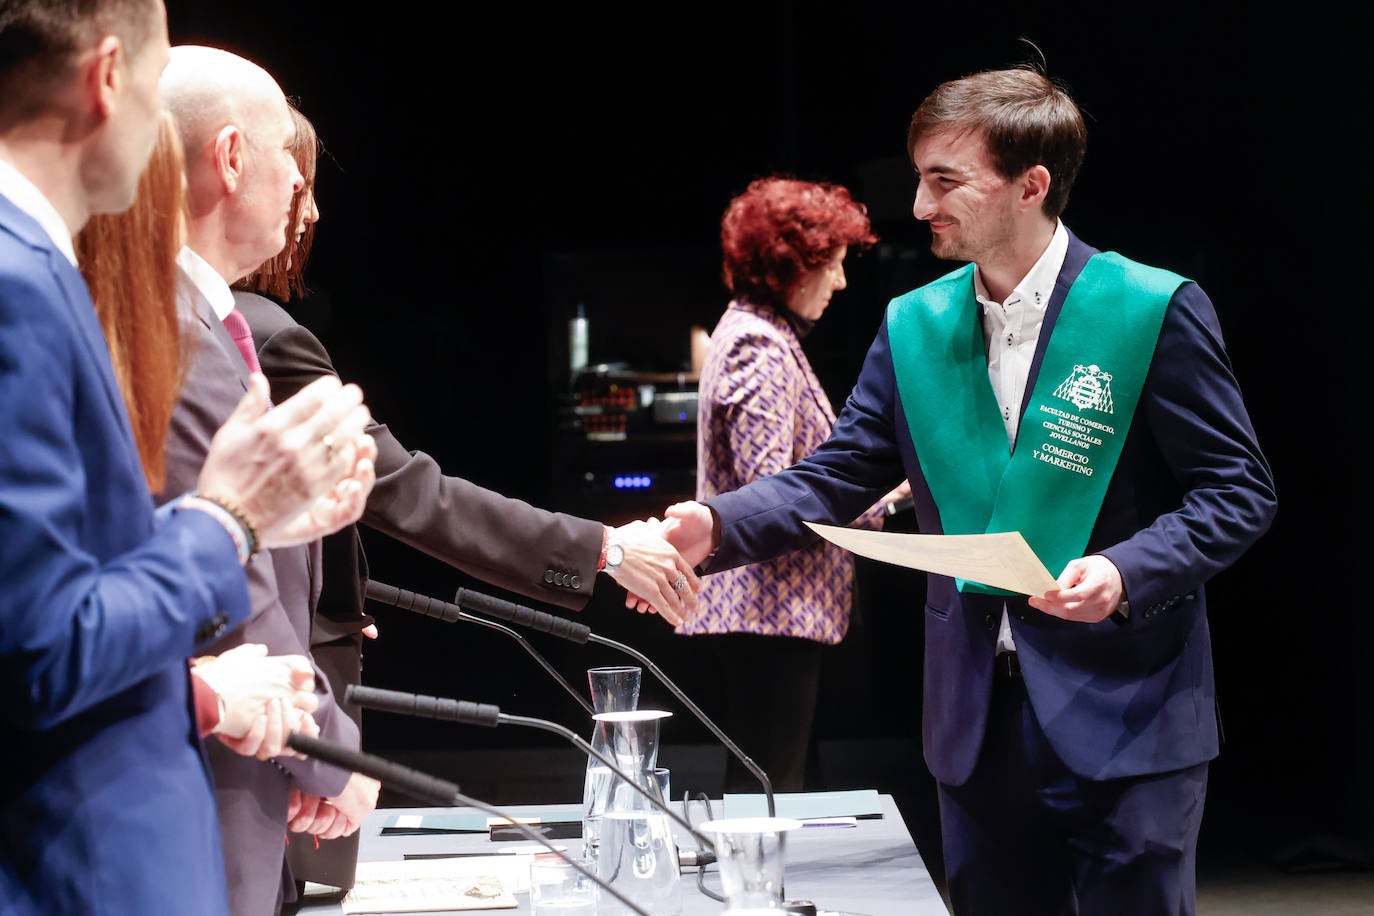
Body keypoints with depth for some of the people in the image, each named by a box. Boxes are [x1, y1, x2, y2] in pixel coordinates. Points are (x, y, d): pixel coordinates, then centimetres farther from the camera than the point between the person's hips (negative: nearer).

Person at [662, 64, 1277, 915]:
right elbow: (835, 477, 6)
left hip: (1123, 717, -5)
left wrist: (1126, 574, -24)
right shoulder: (914, 326, 6)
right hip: (977, 716, 5)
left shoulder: (1154, 312, -9)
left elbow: (1237, 491, -7)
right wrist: (715, 526, -12)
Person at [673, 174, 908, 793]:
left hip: (760, 606, 11)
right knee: (771, 788, -9)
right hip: (771, 608, -11)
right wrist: (882, 501, -14)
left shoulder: (746, 334, 19)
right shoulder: (760, 349, -14)